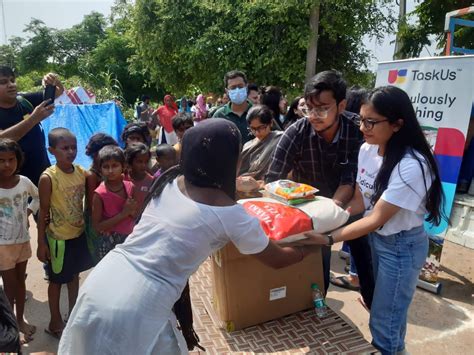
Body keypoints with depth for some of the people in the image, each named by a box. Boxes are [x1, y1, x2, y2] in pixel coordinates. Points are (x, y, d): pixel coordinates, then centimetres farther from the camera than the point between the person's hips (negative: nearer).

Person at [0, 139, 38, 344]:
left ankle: (20, 320, 34)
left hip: (23, 240, 4)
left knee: (20, 281, 17)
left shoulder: (24, 181, -6)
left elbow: (37, 197, 14)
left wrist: (29, 212, 1)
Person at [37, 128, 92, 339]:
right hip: (59, 238, -5)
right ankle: (55, 323, 32)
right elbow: (43, 212, -13)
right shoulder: (48, 177, -18)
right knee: (57, 280, 13)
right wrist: (41, 242, -11)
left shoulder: (82, 172, -5)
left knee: (74, 276, 21)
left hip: (79, 233, 5)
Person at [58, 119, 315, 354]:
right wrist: (303, 251, 28)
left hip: (97, 287, 7)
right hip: (135, 312, -6)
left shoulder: (169, 181, 7)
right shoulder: (231, 215, -9)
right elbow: (276, 259, 8)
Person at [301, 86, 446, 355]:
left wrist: (328, 239, -30)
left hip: (402, 245, -7)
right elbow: (360, 201, -1)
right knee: (379, 307, 23)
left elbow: (377, 219, -27)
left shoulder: (411, 165, -29)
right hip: (375, 237, 7)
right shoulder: (367, 150, -7)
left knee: (384, 323, 8)